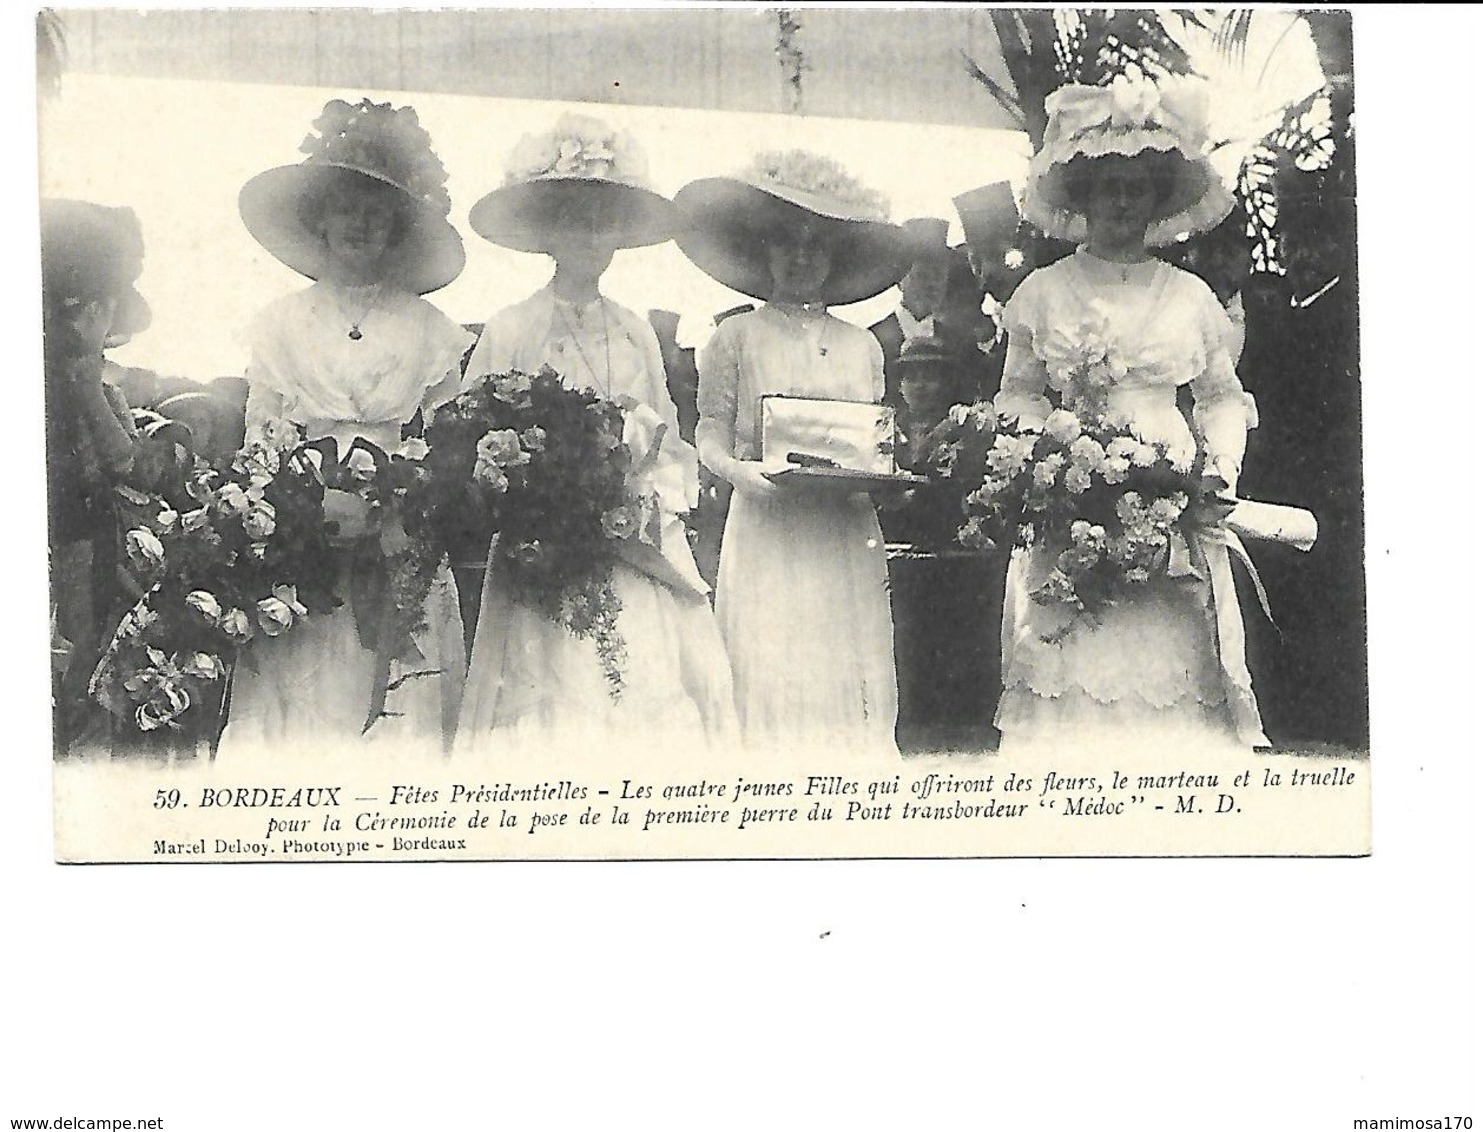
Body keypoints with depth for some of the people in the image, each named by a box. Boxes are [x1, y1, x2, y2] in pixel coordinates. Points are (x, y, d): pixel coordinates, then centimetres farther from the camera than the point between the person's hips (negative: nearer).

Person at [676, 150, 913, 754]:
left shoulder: (863, 346, 15)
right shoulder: (737, 337, 6)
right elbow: (710, 433, 3)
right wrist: (736, 470, -18)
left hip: (847, 536, 3)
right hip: (767, 527, -3)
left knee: (854, 687, -2)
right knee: (774, 685, -8)